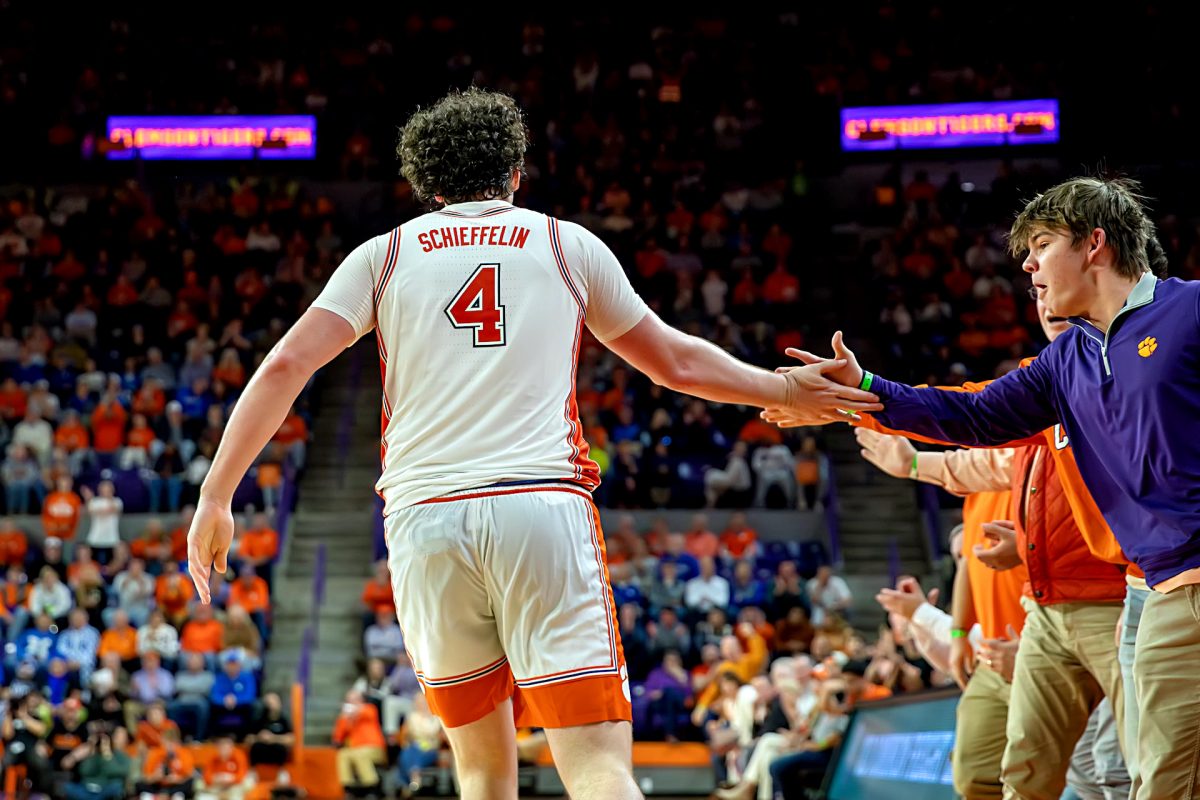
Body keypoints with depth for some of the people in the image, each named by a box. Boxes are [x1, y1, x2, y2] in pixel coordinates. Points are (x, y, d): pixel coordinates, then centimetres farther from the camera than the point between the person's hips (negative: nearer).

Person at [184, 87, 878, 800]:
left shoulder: (383, 255, 16)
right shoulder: (568, 244, 16)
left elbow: (285, 367, 5)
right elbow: (675, 362, 26)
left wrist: (216, 499, 8)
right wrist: (785, 392, 40)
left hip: (425, 519, 2)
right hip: (544, 502, -2)